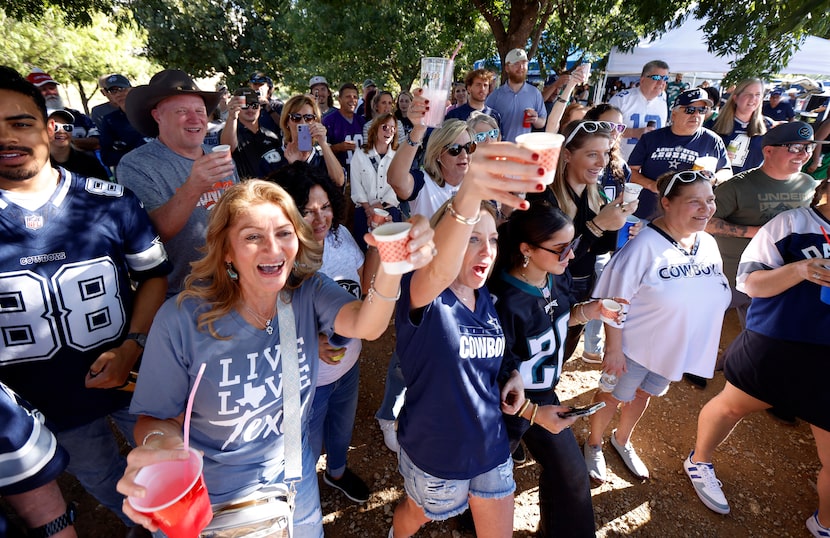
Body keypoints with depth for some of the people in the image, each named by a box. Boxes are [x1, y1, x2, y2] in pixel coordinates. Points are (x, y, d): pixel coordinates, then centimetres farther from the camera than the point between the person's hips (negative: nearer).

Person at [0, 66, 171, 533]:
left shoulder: (111, 200, -13)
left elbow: (154, 274, -4)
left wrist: (132, 345, -17)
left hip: (133, 380, -1)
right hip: (41, 403, 1)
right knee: (102, 481, 25)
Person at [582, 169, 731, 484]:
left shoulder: (709, 244, -5)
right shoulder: (646, 245, -25)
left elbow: (717, 297, 9)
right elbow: (615, 301, -22)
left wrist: (705, 346, 11)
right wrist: (613, 349, -20)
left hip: (676, 349, 6)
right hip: (635, 348, -6)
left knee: (643, 396, 25)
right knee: (613, 397, 15)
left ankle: (622, 441, 51)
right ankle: (594, 444, 42)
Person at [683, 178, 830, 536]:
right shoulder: (793, 223, -6)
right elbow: (750, 282, -8)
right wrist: (799, 270, -23)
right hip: (774, 347, -3)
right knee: (732, 405, 19)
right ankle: (699, 462, 46)